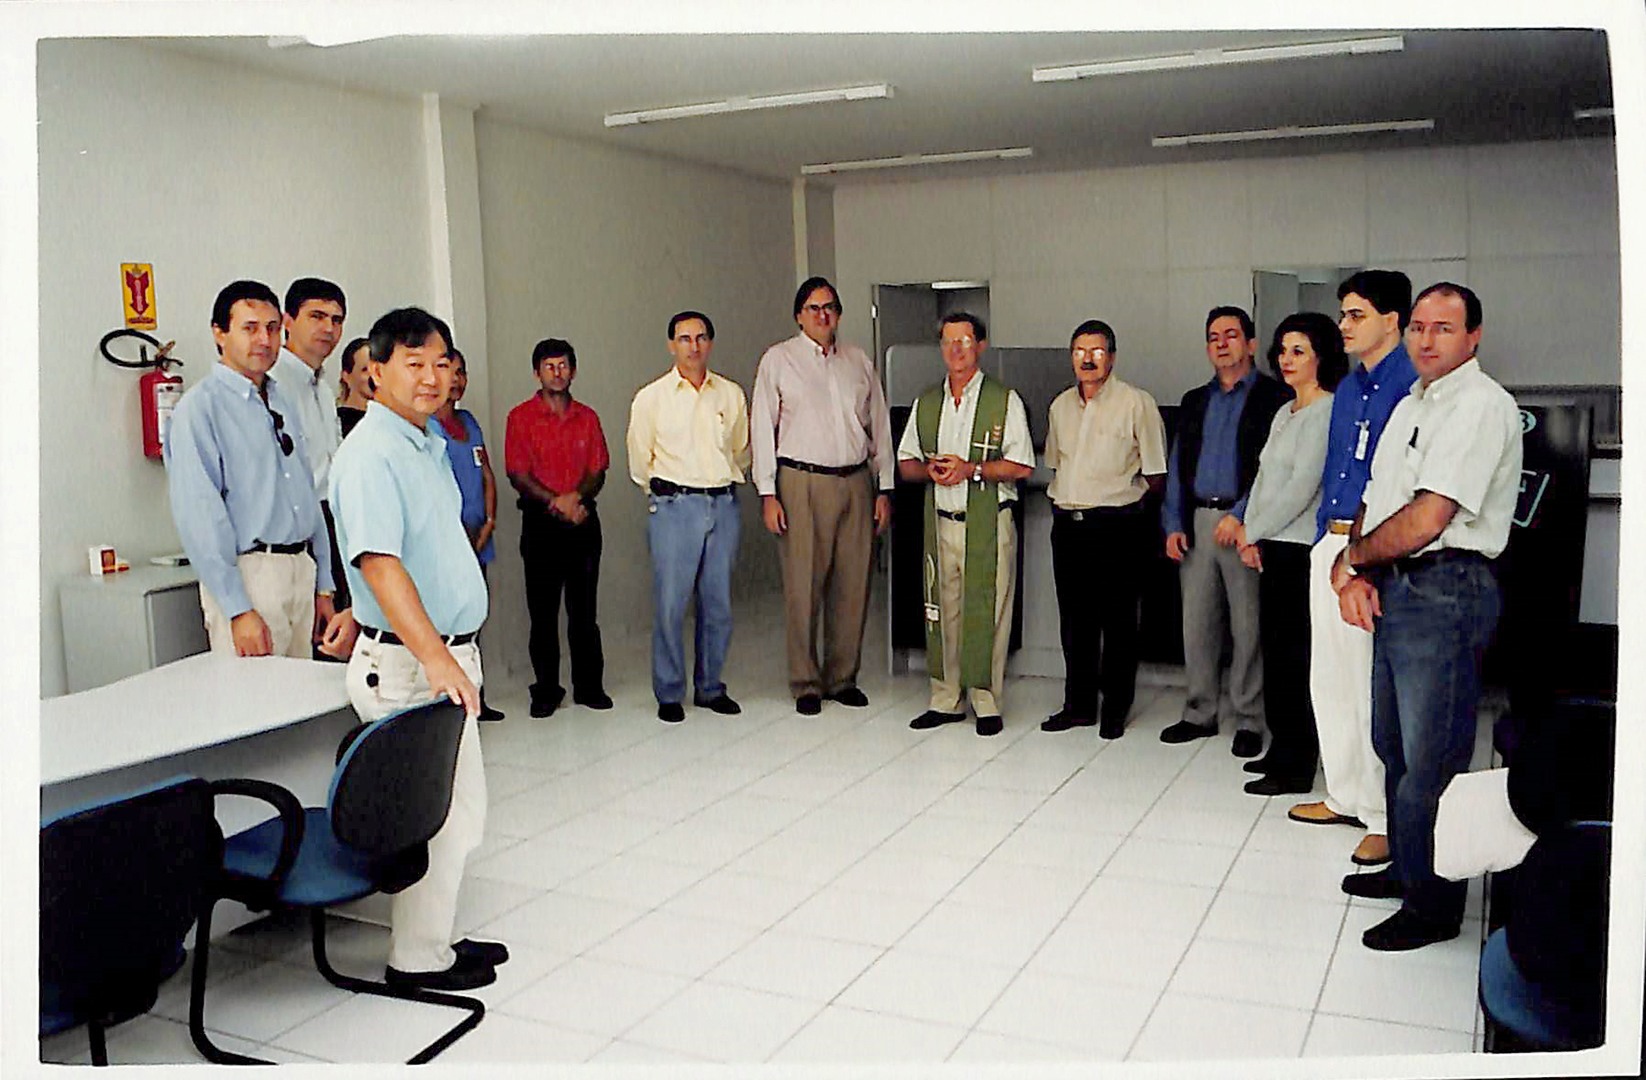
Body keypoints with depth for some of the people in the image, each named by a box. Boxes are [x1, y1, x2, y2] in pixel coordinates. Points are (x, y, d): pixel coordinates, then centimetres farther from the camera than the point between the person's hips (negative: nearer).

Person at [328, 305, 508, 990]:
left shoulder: (430, 439, 13)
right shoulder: (371, 453, -18)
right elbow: (379, 562, -29)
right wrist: (436, 659, -36)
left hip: (450, 652, 10)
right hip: (409, 664, -9)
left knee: (458, 808, 16)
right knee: (436, 816, 0)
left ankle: (435, 938, 30)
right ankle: (418, 960, 15)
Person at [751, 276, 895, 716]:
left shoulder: (859, 361, 13)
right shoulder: (778, 360, 4)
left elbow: (879, 427, 15)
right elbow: (762, 428, 1)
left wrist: (884, 489, 9)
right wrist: (767, 494, -6)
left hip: (856, 482, 3)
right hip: (802, 483, -3)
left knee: (853, 585, 5)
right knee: (803, 585, -3)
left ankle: (842, 678, 18)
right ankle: (805, 684, 9)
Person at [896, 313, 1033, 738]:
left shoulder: (1004, 400, 0)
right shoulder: (926, 403, 14)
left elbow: (1022, 466, -6)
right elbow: (905, 464, 16)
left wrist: (970, 469, -16)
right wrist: (931, 470, -6)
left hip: (989, 524, -4)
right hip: (941, 522, 4)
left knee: (987, 613, -2)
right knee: (942, 611, 6)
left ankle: (987, 704, 9)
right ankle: (946, 701, 17)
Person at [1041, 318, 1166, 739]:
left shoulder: (1136, 403, -5)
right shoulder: (1061, 405, 13)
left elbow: (1156, 475, -3)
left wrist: (1122, 496, -1)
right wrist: (1064, 500, 13)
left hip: (1116, 526, -5)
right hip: (1067, 524, 6)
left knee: (1117, 621, 1)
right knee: (1074, 619, 11)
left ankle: (1115, 711, 11)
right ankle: (1078, 705, 22)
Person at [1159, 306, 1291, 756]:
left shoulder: (1274, 398, 0)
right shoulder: (1194, 401, 18)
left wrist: (1240, 517, -15)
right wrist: (1174, 524, 7)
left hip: (1244, 523, -5)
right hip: (1196, 523, 5)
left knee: (1248, 626, -1)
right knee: (1196, 622, 8)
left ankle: (1248, 721, 9)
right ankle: (1200, 713, 19)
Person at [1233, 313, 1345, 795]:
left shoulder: (1325, 411, -10)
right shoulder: (1285, 412, 18)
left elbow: (1302, 488, -15)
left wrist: (1254, 532, -7)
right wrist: (1249, 532, 7)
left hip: (1301, 549, -9)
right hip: (1271, 547, 9)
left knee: (1294, 656, -5)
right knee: (1274, 650, 12)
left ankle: (1296, 767, 2)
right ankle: (1281, 749, 23)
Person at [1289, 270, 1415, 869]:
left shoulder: (1413, 387, -10)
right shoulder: (1347, 389, 17)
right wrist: (1326, 533, 18)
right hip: (1331, 544, 9)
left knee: (1377, 687, -3)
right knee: (1330, 678, 14)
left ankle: (1386, 819, 9)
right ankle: (1345, 796, 28)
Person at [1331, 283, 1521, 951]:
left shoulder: (1482, 405, -12)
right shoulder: (1410, 406, 18)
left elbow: (1425, 521, -20)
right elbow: (1373, 502, 16)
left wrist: (1352, 557, -4)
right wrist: (1355, 575, -1)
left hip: (1445, 592, -9)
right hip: (1393, 591, 9)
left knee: (1430, 760, -3)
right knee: (1393, 745, 18)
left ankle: (1433, 906, 9)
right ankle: (1406, 868, 33)